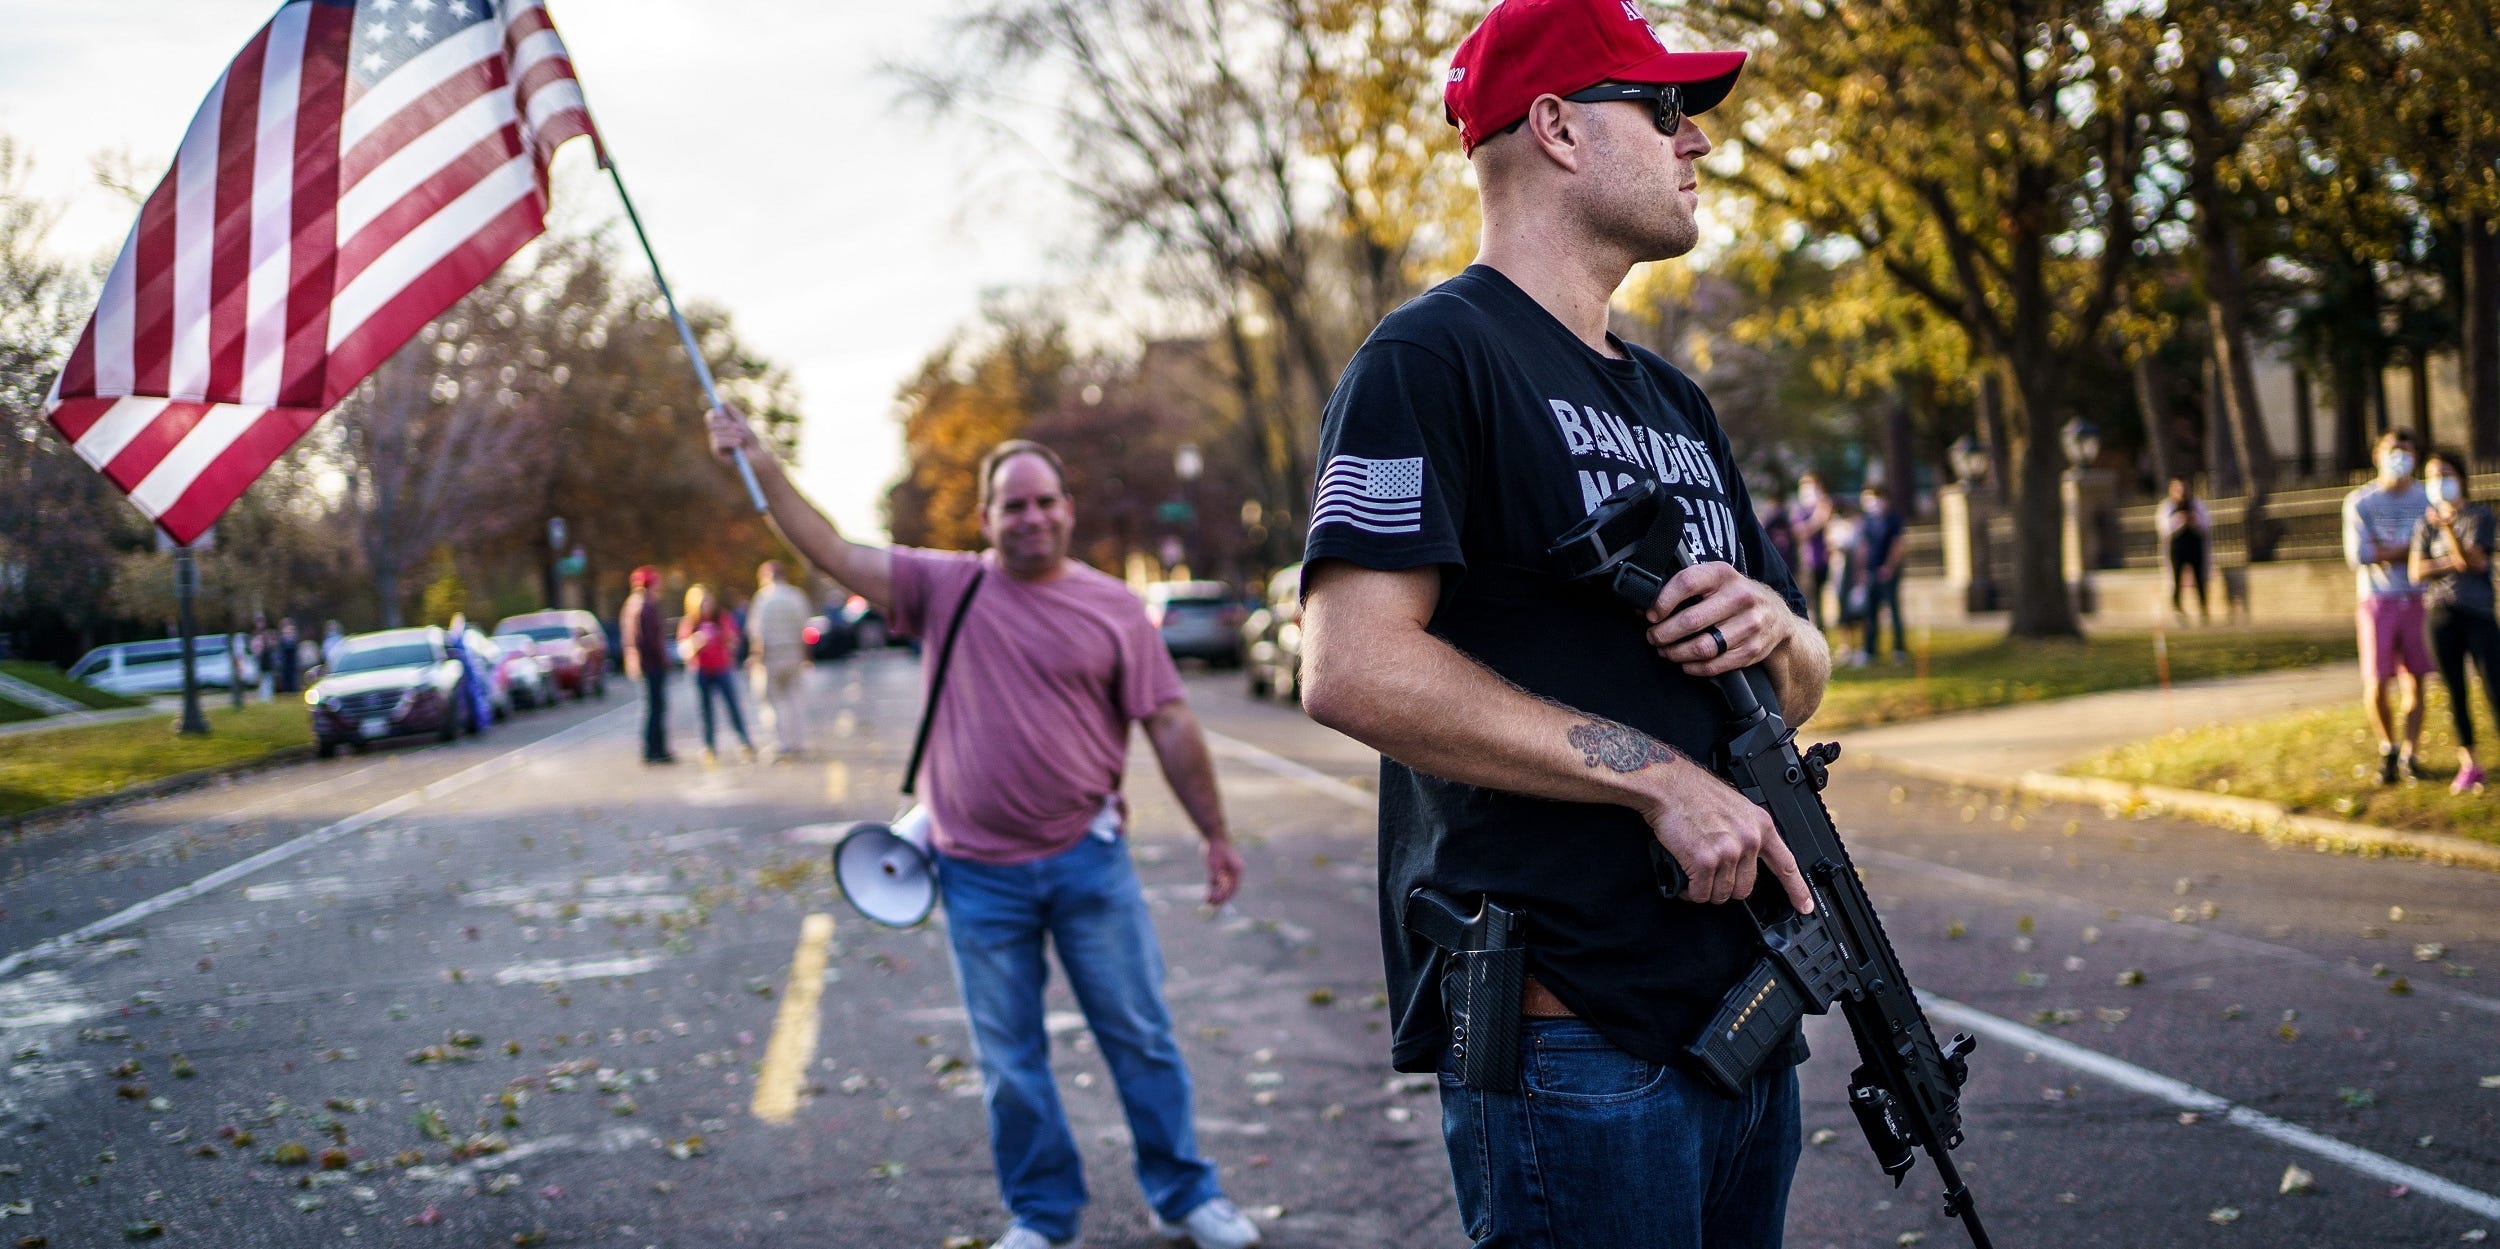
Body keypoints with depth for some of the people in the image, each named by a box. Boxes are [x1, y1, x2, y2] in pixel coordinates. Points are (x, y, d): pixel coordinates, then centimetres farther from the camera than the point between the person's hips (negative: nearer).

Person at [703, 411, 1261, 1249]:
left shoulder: (1113, 607, 0)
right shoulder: (945, 588, 2)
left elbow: (1169, 727, 2)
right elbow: (832, 552, 0)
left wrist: (1215, 836, 2)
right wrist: (759, 462, -8)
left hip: (1087, 860, -1)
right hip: (979, 874, 1)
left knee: (1141, 1037, 7)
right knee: (1010, 1062, 10)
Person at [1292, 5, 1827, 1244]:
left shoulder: (1673, 400, 20)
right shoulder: (1435, 356, -7)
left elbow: (1802, 691, 22)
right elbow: (1354, 669, -20)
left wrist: (1774, 627, -2)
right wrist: (1659, 778, -19)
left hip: (1744, 1021, 8)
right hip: (1570, 1036, -8)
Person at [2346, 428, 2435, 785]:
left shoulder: (2426, 498, 6)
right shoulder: (2359, 501, -1)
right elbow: (2358, 555, -12)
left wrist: (2385, 550, -12)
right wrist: (2409, 548, -8)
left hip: (2417, 600, 2)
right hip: (2378, 599, -2)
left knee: (2414, 680, 2)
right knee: (2377, 681, -3)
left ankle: (2409, 753, 13)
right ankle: (2388, 749, 19)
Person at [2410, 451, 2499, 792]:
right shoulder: (2427, 522, 9)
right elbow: (2416, 571, 1)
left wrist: (2448, 529, -26)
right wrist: (2457, 564, -10)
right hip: (2442, 614, 3)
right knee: (2456, 694, 6)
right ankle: (2468, 766, 14)